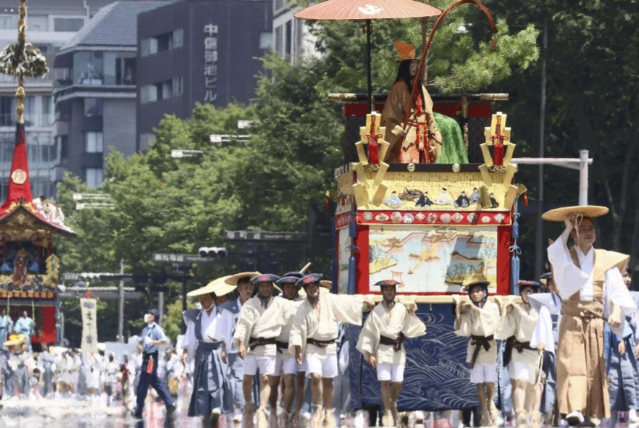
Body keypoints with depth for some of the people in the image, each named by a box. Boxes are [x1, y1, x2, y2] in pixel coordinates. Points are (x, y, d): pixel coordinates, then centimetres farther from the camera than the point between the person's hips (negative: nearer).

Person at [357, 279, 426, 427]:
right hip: (382, 348, -2)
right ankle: (388, 412, 6)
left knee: (397, 382, 4)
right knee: (385, 382, -5)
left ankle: (393, 404, 33)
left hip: (398, 349, 2)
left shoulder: (402, 308, 2)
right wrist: (369, 354, -5)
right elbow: (368, 333, -1)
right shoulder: (376, 311, -2)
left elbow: (410, 328, -3)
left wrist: (412, 315, -17)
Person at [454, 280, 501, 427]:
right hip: (474, 347, 2)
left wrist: (475, 308, -28)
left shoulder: (492, 307, -2)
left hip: (489, 346, -2)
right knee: (479, 384, 2)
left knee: (490, 382, -7)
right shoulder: (468, 310, 2)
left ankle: (491, 406, 16)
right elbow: (463, 331, -5)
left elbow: (491, 318, -23)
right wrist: (458, 314, -15)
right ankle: (485, 414, 8)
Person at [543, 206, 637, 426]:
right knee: (572, 364, -16)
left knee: (595, 367, -1)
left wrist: (616, 312, -15)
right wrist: (567, 228, -11)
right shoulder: (565, 258, 8)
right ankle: (573, 409, -28)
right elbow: (554, 254, -16)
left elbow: (616, 290, 2)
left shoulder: (605, 261, 10)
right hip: (572, 322, -2)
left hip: (596, 323, 2)